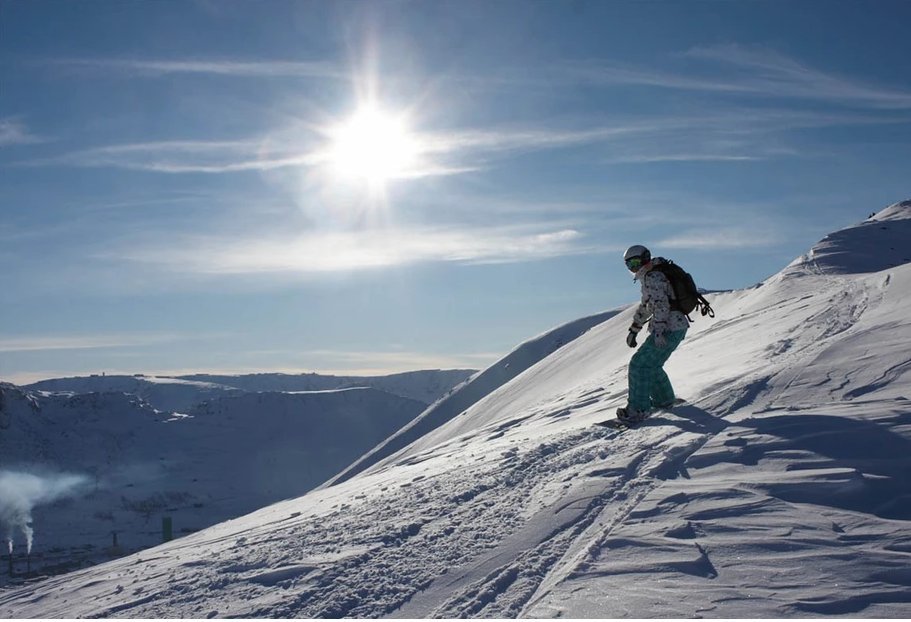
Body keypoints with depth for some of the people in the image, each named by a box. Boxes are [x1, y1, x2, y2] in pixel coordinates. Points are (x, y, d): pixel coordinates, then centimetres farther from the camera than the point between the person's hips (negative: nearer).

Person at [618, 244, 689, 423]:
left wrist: (658, 330, -31)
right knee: (652, 365, 22)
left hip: (669, 329, -10)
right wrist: (634, 329, 28)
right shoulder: (650, 277, 20)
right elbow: (646, 306, 29)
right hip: (677, 328, 10)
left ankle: (638, 409, -7)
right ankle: (663, 399, 37)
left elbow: (661, 304, -25)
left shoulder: (652, 277, -13)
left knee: (639, 365, -10)